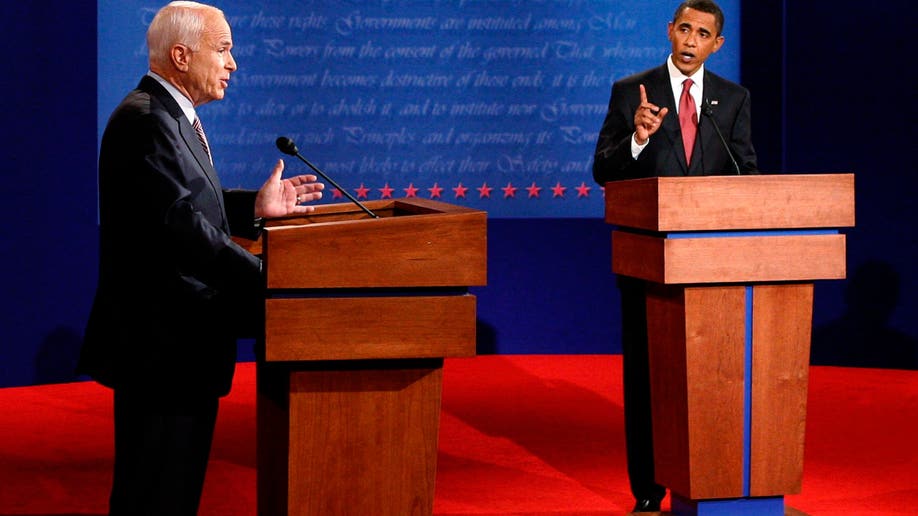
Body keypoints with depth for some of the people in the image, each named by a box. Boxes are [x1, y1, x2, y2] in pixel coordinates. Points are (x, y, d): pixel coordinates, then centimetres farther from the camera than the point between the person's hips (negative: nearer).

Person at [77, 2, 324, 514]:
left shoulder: (170, 115, 14)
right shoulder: (146, 120, -20)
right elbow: (181, 224, -26)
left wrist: (255, 206, 6)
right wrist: (265, 280, -26)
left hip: (181, 337, 11)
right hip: (161, 342, -11)